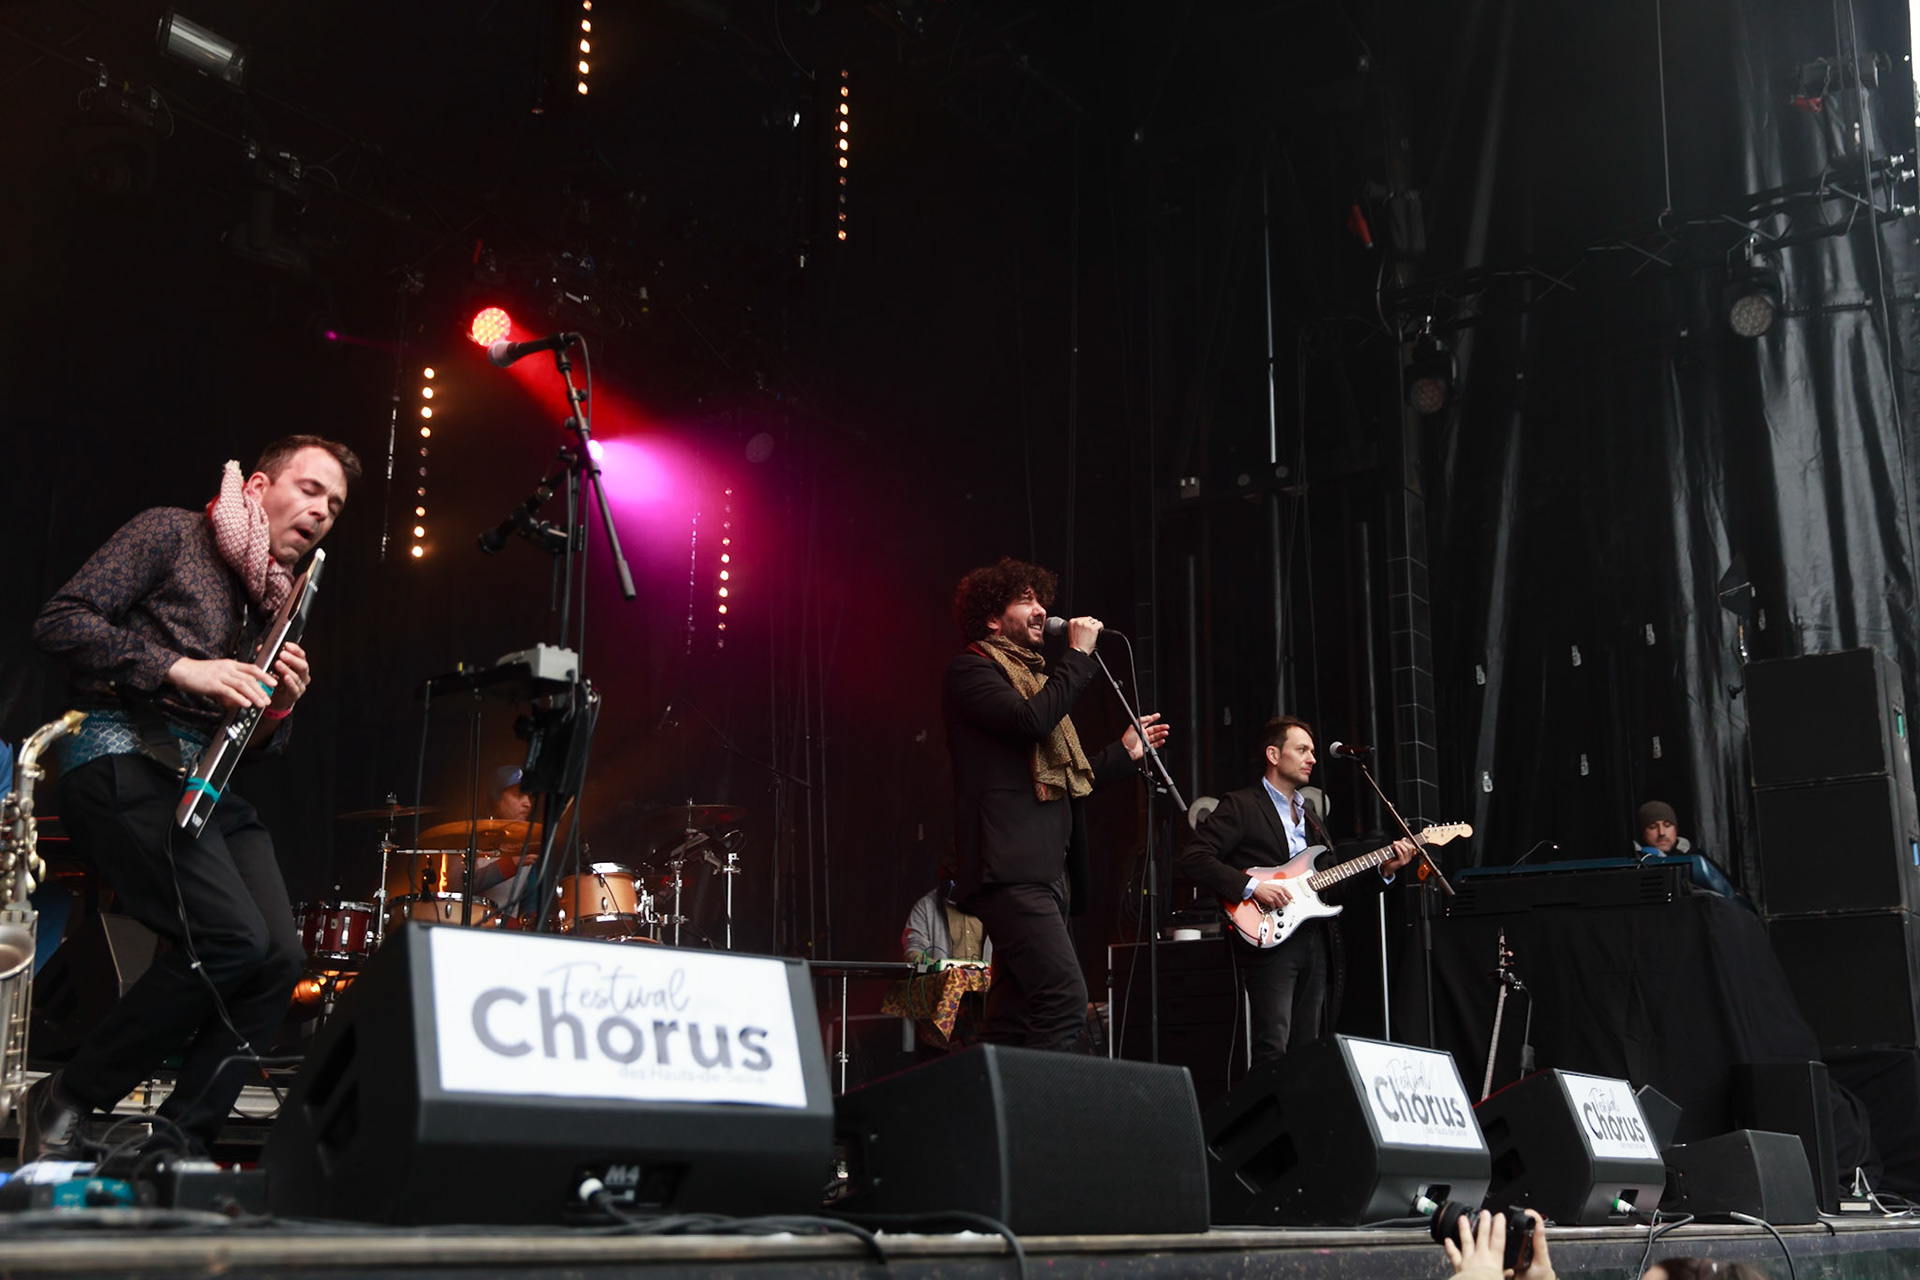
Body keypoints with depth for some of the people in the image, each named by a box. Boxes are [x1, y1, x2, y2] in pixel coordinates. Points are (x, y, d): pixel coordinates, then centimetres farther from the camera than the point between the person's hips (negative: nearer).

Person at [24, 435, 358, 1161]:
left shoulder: (278, 602, 24)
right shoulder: (170, 536, 4)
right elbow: (60, 622, -7)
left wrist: (277, 707, 1)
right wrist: (181, 670, -16)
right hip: (122, 761, -7)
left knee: (281, 958, -13)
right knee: (235, 937, -23)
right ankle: (64, 1106, -7)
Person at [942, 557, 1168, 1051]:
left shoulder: (1032, 674, 28)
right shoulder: (971, 670, 1)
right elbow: (1031, 720, -19)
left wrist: (1123, 752, 29)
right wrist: (1079, 655, -9)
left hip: (1047, 871, 10)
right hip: (1011, 867, -10)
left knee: (1015, 1017, 5)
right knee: (1064, 998, -22)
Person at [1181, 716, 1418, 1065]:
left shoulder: (1310, 815, 23)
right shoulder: (1240, 806, -3)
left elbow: (1334, 885, 21)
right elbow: (1194, 858, -14)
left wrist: (1383, 869, 7)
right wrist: (1251, 886, -21)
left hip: (1314, 941, 8)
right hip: (1268, 941, -8)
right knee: (1272, 1051, -14)